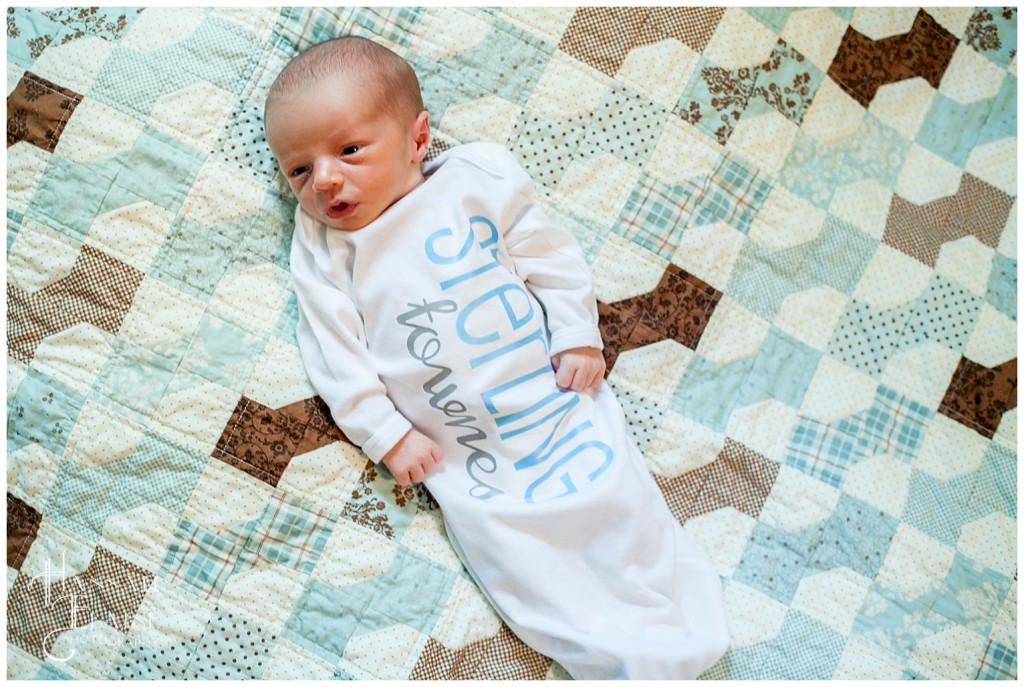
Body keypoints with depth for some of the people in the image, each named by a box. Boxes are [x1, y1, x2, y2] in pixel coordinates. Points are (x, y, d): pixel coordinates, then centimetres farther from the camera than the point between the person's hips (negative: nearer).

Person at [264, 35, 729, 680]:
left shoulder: (476, 180, 0)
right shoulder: (324, 252, 3)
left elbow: (551, 255, 4)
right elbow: (336, 356, 0)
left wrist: (578, 338, -3)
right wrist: (388, 435, -6)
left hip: (560, 400, 0)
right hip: (460, 459, 0)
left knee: (622, 501, -4)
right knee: (518, 560, -9)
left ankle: (691, 629, 14)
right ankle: (637, 658, 4)